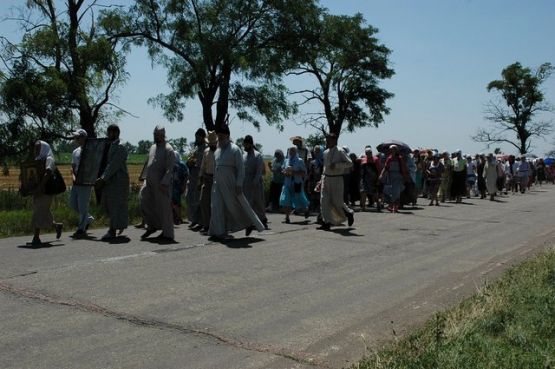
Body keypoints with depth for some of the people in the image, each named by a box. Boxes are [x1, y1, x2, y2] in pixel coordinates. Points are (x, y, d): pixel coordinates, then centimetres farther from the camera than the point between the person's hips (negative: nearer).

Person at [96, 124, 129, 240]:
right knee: (106, 202, 11)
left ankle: (112, 230, 0)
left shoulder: (120, 147, -13)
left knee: (115, 203, -4)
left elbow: (113, 165, -20)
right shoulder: (110, 146, 15)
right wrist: (101, 178, 9)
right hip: (110, 179, 9)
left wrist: (102, 179, -22)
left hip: (119, 179, -9)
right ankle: (122, 222, 25)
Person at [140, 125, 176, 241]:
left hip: (161, 184, -8)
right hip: (150, 182, 8)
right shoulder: (153, 147, 16)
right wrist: (146, 178, 16)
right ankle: (153, 226, 23)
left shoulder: (168, 149, -10)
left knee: (164, 207, -1)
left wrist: (164, 183, -23)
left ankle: (167, 234, 9)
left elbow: (170, 169, -16)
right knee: (145, 204, 6)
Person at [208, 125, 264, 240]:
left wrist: (239, 185, -16)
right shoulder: (217, 150, 11)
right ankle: (219, 232, 3)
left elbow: (241, 168, -11)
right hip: (218, 183, 6)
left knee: (237, 206, 5)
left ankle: (250, 224, 26)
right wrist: (214, 180, 15)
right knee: (217, 207, -2)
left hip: (230, 184, -6)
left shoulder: (235, 149, -8)